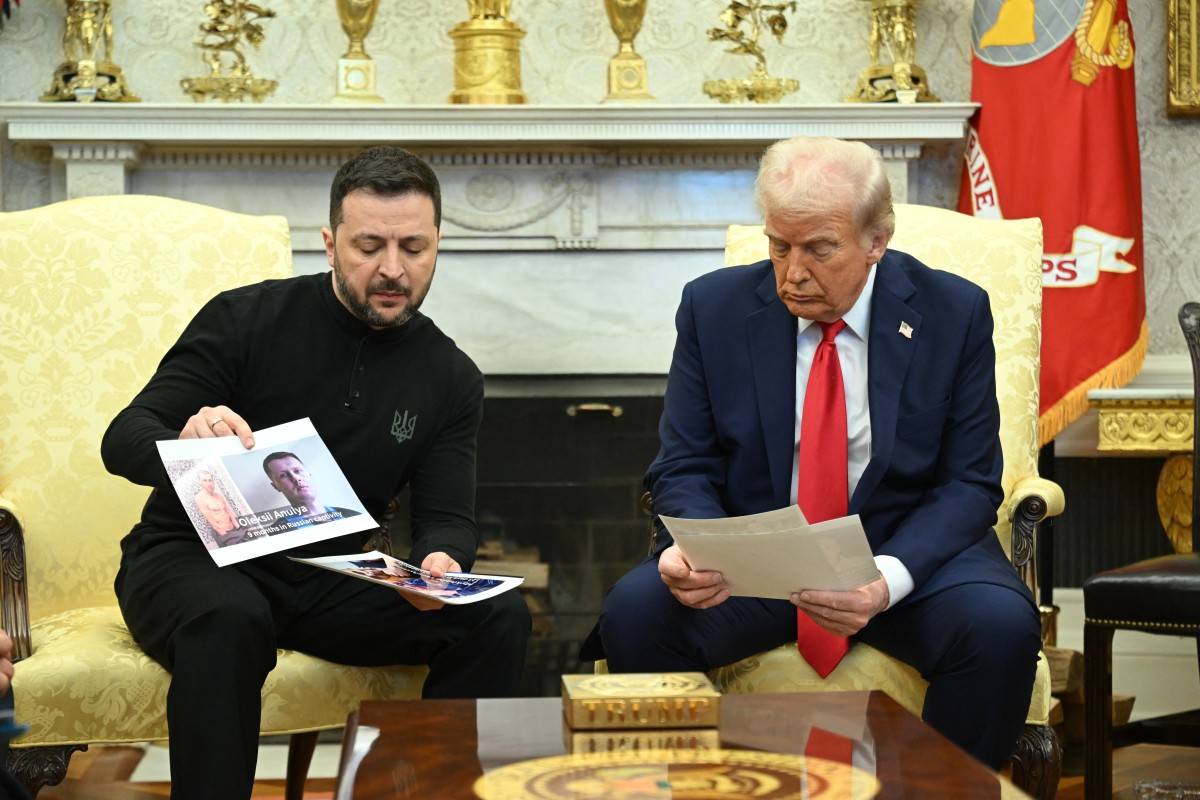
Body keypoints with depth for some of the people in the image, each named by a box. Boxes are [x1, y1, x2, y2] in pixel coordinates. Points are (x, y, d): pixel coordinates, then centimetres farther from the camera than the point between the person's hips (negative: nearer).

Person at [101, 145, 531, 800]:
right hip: (191, 559, -3)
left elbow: (448, 518, 2)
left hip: (328, 584, 4)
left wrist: (442, 560, -24)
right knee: (230, 620, -39)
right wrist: (184, 446, -35)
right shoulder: (246, 319, -7)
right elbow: (123, 441, -10)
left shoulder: (450, 379, 4)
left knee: (497, 618, -18)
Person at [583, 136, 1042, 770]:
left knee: (1001, 625, -31)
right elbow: (684, 468, 2)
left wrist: (887, 580, -24)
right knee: (635, 612, -27)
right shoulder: (714, 307, -1)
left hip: (907, 551, 0)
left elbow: (969, 482, -5)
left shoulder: (954, 313, -4)